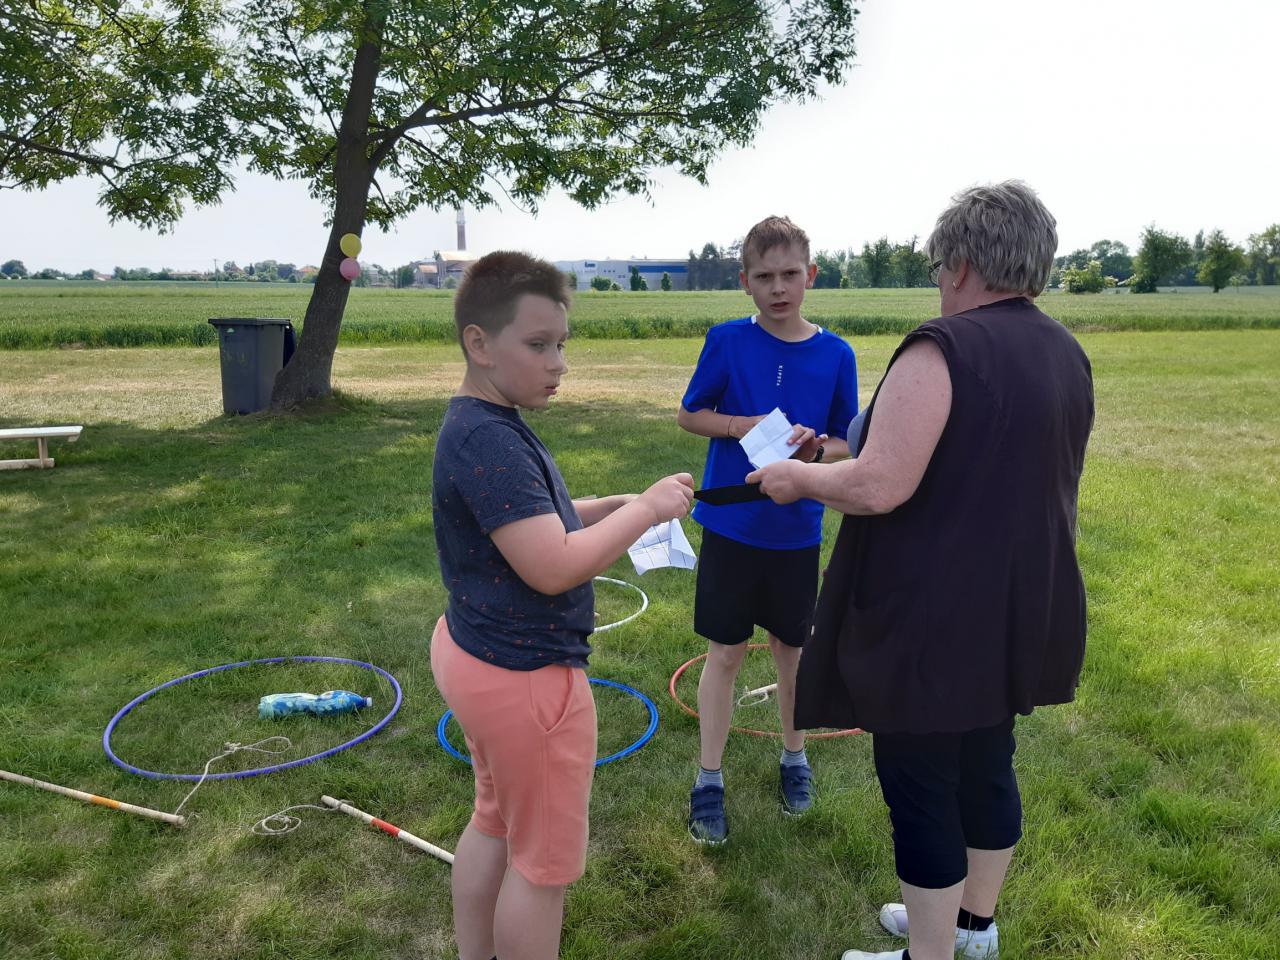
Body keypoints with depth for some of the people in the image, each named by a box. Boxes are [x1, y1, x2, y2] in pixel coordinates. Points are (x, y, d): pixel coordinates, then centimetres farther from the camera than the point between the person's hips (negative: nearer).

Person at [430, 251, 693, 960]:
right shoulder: (490, 441, -26)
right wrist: (646, 509, -20)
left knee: (496, 822, 26)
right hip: (525, 675, -10)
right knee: (544, 862, 9)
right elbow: (553, 568, -30)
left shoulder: (481, 426, 7)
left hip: (477, 654, 10)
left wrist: (612, 506, 3)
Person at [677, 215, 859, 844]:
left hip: (797, 530, 2)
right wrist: (743, 426, -17)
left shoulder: (836, 354, -3)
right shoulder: (728, 340, -7)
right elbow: (689, 415, 0)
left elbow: (847, 443, 4)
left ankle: (794, 757, 38)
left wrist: (817, 446, -18)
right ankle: (708, 781, 21)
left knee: (790, 647, 16)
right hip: (731, 526, -1)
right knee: (725, 652, 6)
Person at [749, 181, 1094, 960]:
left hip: (934, 621, -9)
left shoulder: (943, 350, -20)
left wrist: (796, 476, -9)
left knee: (922, 790, 7)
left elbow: (879, 487, -27)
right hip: (1020, 613, 9)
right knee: (987, 765, 23)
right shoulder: (1067, 355, 7)